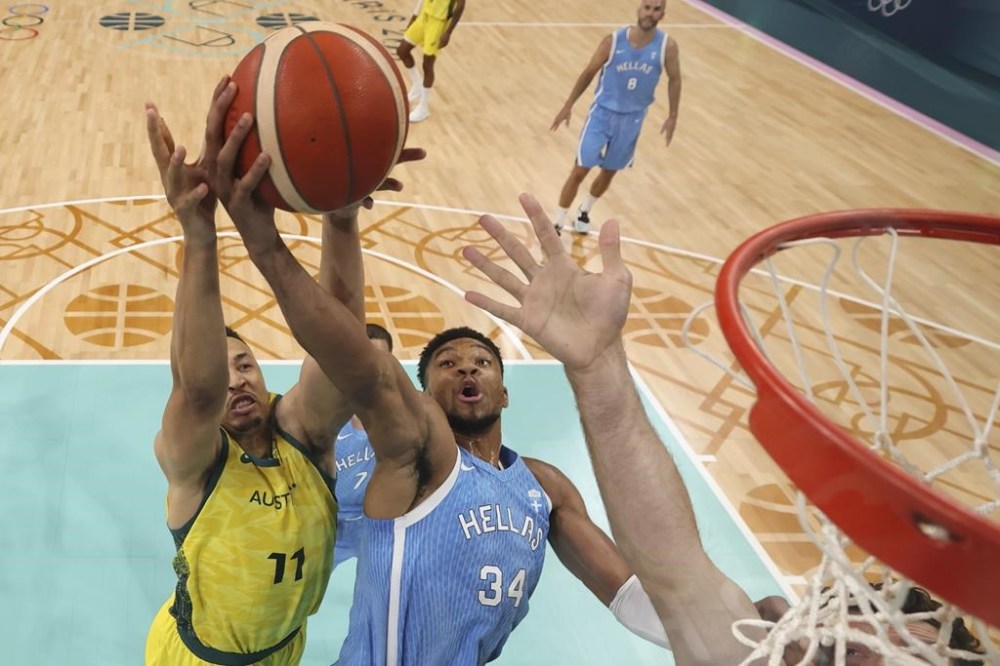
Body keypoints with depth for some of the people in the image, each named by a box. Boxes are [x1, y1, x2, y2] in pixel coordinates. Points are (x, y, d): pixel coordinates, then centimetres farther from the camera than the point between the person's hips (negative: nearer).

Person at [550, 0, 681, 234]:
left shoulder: (667, 47, -12)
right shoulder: (613, 41, -14)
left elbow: (674, 79, 3)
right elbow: (589, 72, -3)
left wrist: (672, 117, 1)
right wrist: (568, 106, -2)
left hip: (632, 119, 2)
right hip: (602, 112, -2)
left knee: (609, 173, 15)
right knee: (579, 170, -6)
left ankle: (584, 211, 42)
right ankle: (557, 225, 6)